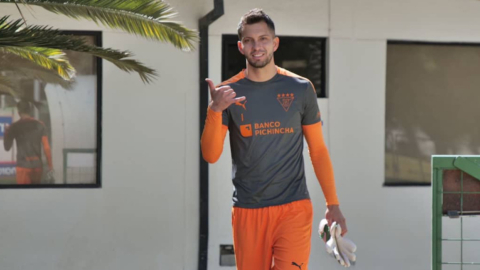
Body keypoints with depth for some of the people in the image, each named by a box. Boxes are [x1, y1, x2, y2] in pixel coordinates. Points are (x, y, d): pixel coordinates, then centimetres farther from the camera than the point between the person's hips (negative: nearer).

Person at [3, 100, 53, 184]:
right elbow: (46, 147, -2)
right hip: (37, 165, 3)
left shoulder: (14, 127, -4)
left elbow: (7, 147, 5)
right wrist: (50, 165, 6)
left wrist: (6, 134, 21)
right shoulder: (40, 125, 2)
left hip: (23, 166, -3)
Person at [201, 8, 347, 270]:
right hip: (247, 210, 1)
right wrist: (215, 110, -22)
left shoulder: (300, 89, 2)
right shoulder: (228, 92, 1)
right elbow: (211, 156, -6)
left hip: (293, 208, -1)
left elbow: (318, 150, 8)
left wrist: (333, 204, 3)